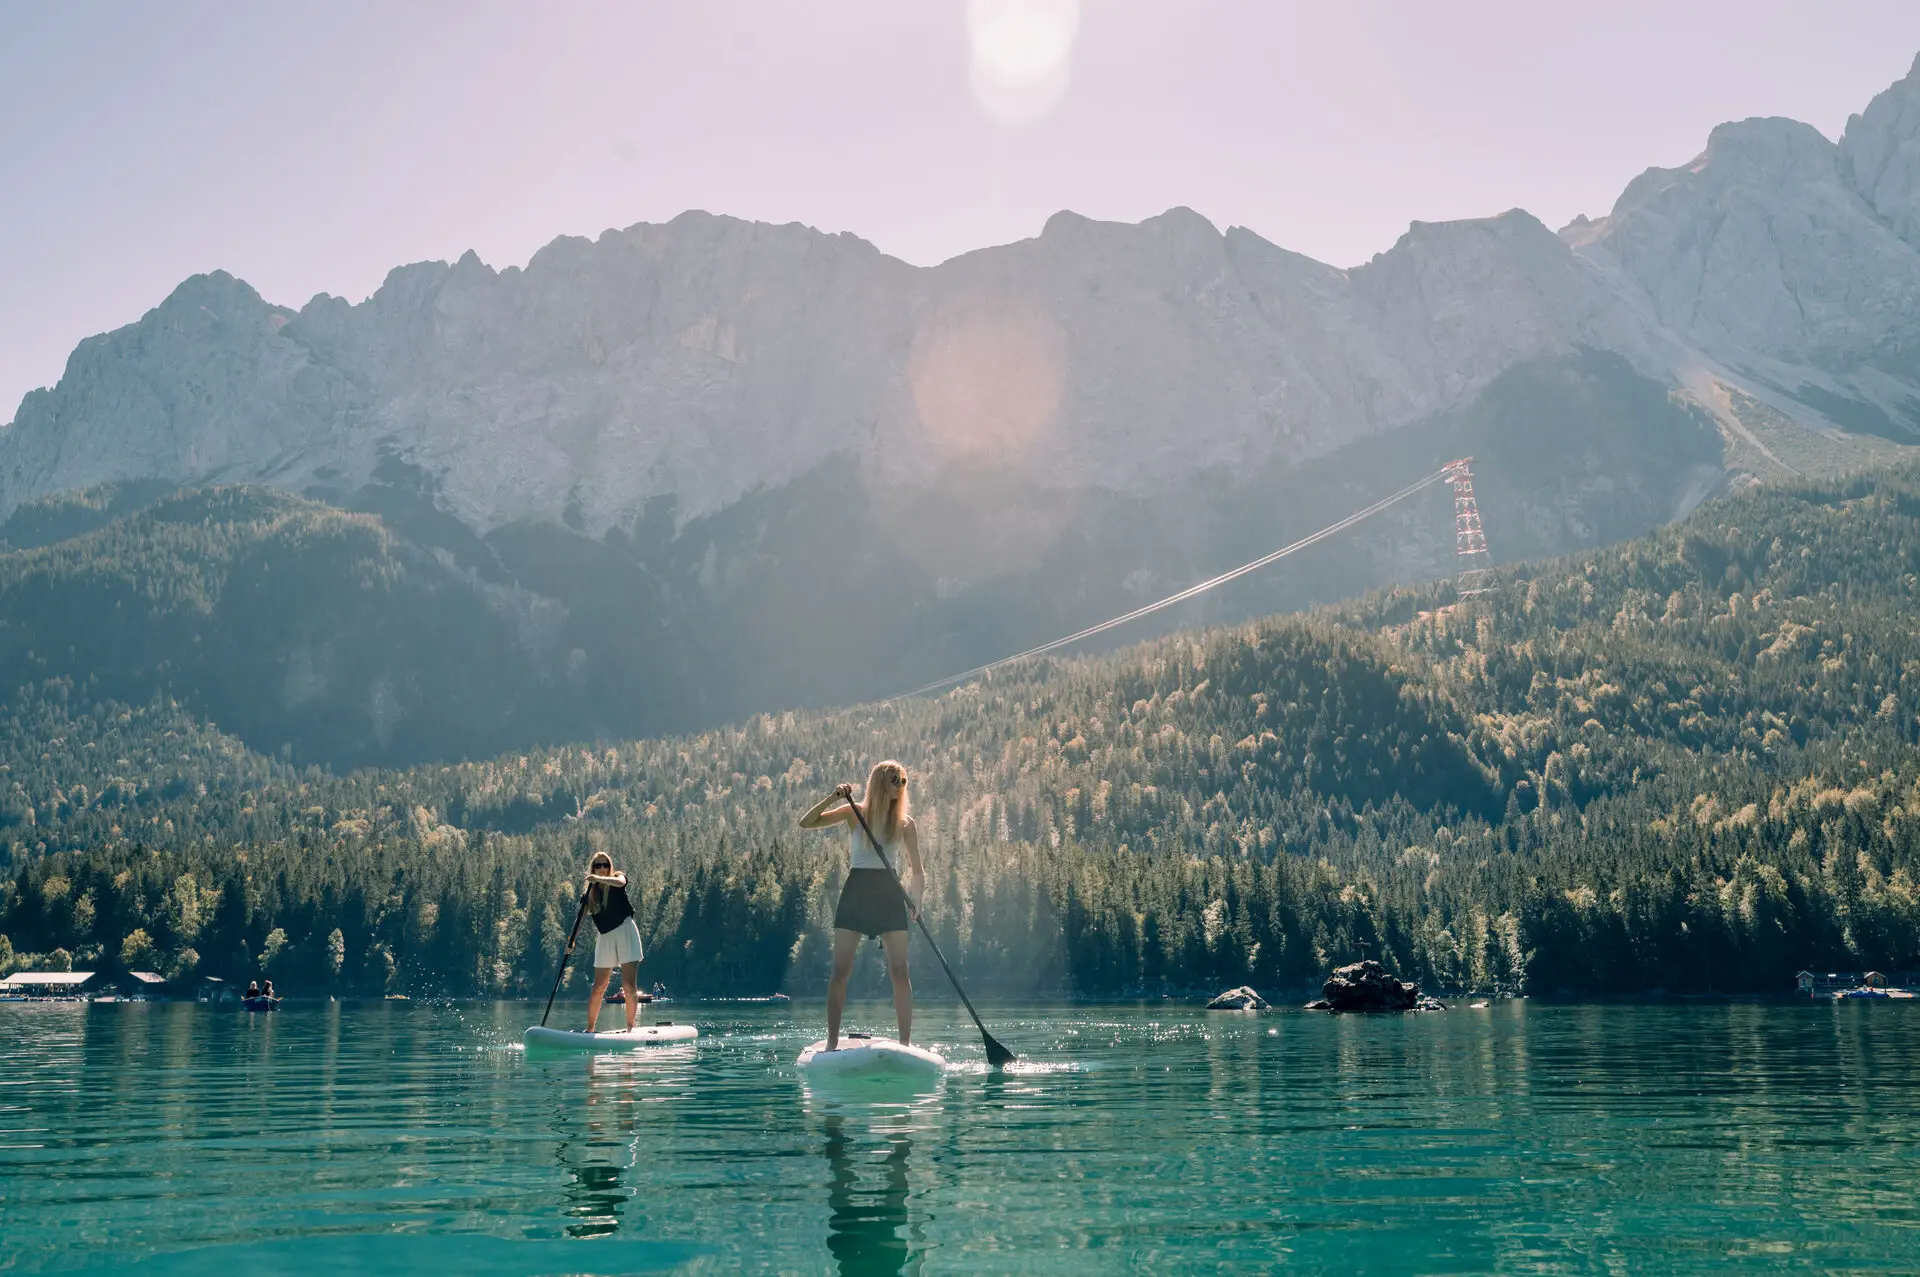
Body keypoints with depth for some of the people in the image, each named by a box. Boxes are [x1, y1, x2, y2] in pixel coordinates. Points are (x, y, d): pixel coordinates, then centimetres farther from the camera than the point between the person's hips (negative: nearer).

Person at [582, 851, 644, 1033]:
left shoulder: (618, 877, 0)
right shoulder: (592, 890, 9)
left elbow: (620, 882, -25)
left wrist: (599, 879, -38)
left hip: (625, 931, -3)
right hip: (605, 938, 3)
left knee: (629, 986, -7)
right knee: (598, 988, 4)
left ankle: (630, 1027, -3)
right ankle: (589, 1028, 12)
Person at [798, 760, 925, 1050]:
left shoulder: (905, 822, 7)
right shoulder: (855, 813, 3)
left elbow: (917, 870, 8)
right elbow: (806, 823, -5)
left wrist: (915, 899, -9)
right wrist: (832, 798, -17)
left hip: (890, 895, 1)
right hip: (855, 893, -1)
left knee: (899, 971, -5)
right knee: (841, 970, -3)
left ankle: (905, 1043, -1)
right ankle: (832, 1042, 3)